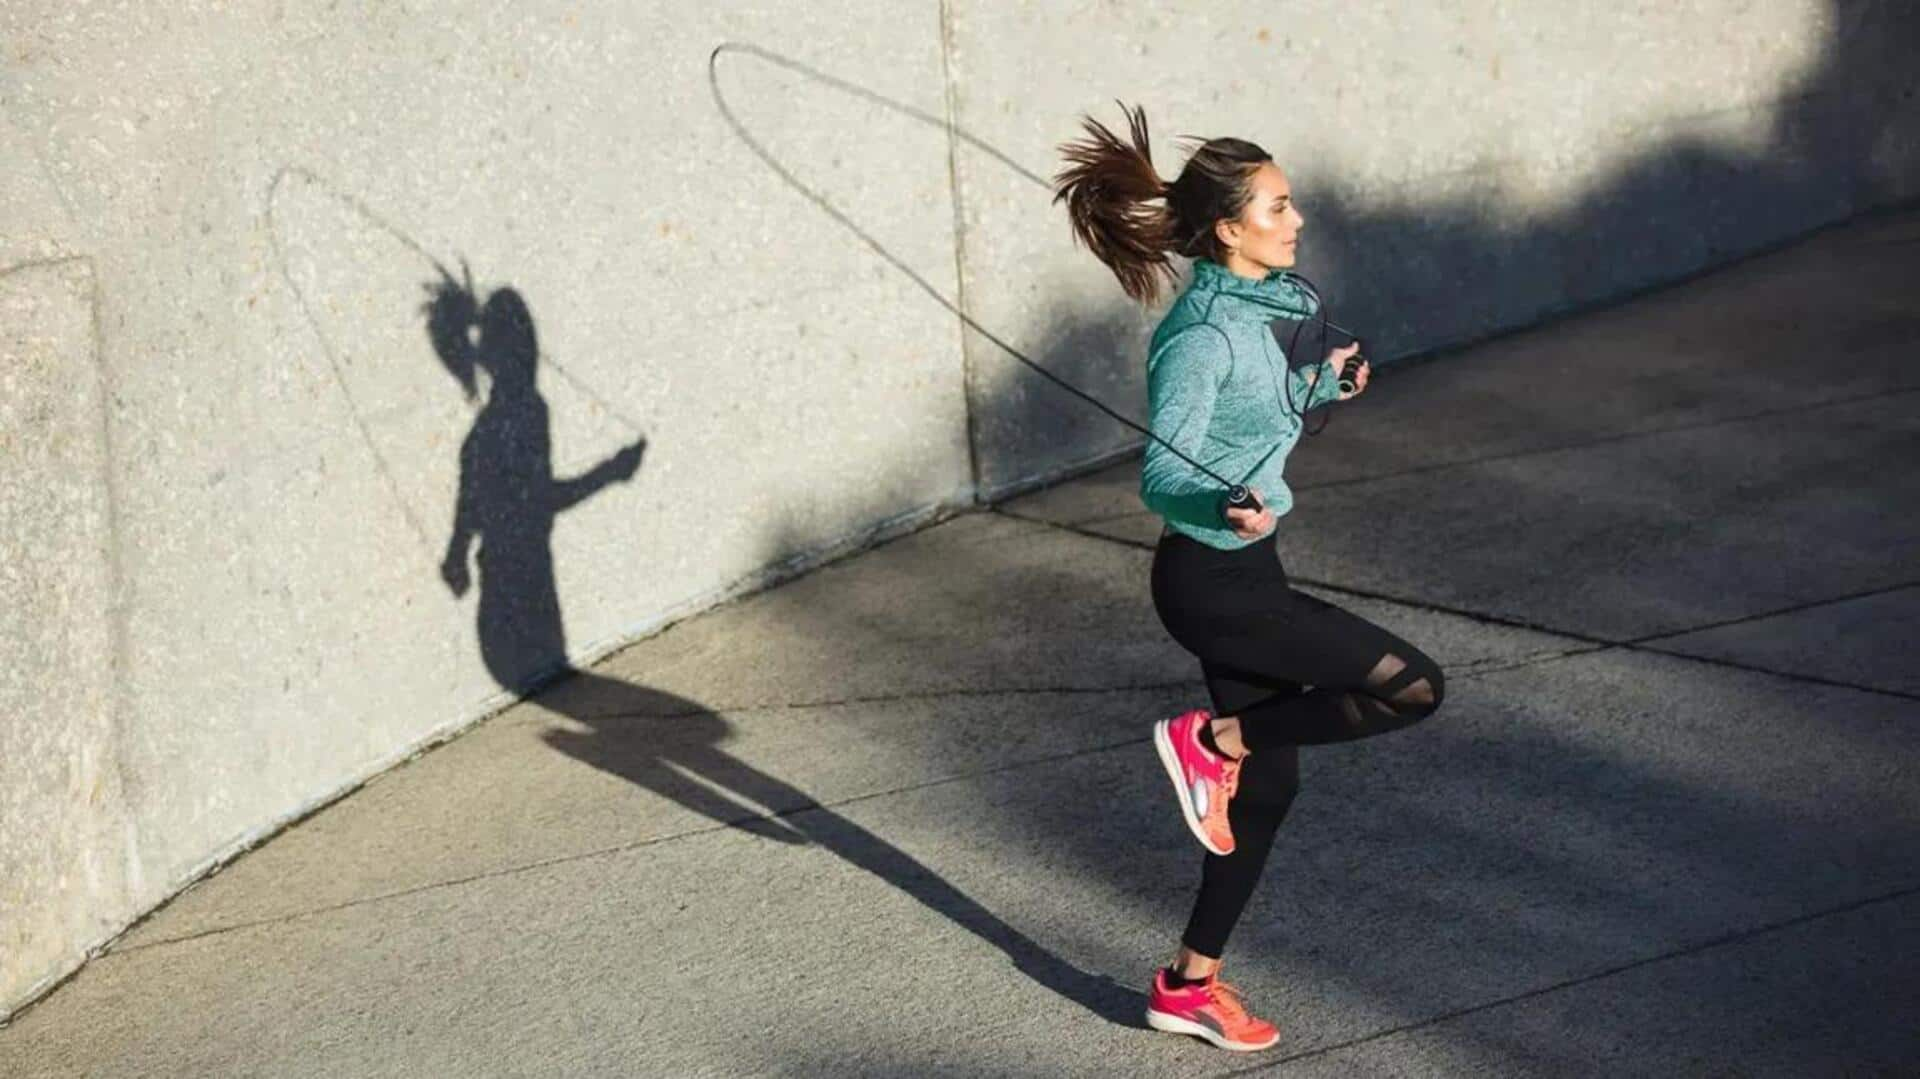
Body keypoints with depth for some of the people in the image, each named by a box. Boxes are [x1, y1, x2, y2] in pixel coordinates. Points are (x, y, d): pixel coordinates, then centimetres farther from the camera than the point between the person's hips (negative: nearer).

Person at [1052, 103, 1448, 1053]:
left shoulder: (1251, 308, 7)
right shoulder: (1202, 336, -21)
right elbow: (1163, 477, -24)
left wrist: (1316, 387, 25)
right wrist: (1229, 507, -41)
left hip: (1239, 574, 9)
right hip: (1214, 582, -9)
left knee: (1267, 784, 14)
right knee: (1413, 686, -12)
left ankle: (1190, 985, 26)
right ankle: (1211, 740, 1)